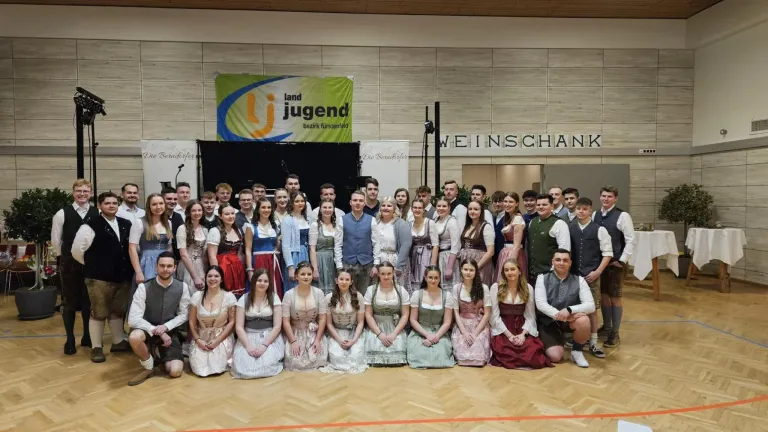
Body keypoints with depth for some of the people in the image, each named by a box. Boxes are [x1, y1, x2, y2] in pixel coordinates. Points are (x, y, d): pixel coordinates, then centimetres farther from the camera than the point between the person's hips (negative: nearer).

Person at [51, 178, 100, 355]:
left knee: (90, 301, 10)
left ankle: (88, 336, 24)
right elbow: (55, 240, 3)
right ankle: (70, 340, 17)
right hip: (69, 263, -1)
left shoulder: (98, 214, -2)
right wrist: (67, 257, 7)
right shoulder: (62, 214, -3)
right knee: (69, 301, 7)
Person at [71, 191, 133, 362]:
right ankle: (96, 348, 17)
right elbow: (76, 250, -10)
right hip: (99, 278, -5)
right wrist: (92, 266, 0)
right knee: (99, 313, 4)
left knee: (118, 311, 17)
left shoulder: (126, 225, 7)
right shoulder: (91, 226, -10)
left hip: (123, 277, 6)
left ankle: (118, 342, 31)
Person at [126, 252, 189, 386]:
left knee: (175, 371, -15)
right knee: (134, 337, -38)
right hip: (148, 330, -1)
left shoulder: (182, 288, -10)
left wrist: (166, 327, -17)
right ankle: (149, 367, -7)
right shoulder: (144, 287, -17)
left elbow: (183, 315, -1)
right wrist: (157, 331, -24)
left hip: (170, 332, 1)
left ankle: (160, 356, 22)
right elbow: (133, 319, -20)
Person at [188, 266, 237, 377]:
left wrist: (217, 341, -13)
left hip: (222, 338, -2)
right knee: (198, 369, -15)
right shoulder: (197, 296, 0)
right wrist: (198, 340, -10)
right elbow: (192, 322, 4)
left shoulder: (229, 296, -6)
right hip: (202, 338, 2)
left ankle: (225, 357, 13)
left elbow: (232, 321, -5)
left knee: (216, 368, -20)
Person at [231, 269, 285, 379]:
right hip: (248, 337, 1)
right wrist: (248, 346, -15)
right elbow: (239, 327, -1)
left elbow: (277, 326, -5)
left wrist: (264, 345, -16)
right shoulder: (244, 299, 2)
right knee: (242, 367, -22)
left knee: (267, 365, -27)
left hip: (270, 338, -1)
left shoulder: (274, 298, 0)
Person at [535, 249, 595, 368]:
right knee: (555, 356, -18)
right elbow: (540, 304, -15)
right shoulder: (542, 278, -5)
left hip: (570, 320, 1)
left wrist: (569, 310, -30)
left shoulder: (579, 280, -4)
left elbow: (590, 305, -14)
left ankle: (577, 351, -4)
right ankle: (560, 339, 20)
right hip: (548, 321, -1)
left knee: (583, 321, -33)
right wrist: (559, 315, -28)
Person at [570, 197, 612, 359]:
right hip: (573, 275, 2)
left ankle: (593, 342, 14)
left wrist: (597, 272, -9)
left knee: (591, 308, 4)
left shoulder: (599, 230, -4)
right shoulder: (569, 229, 4)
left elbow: (608, 254, -3)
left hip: (591, 276, -2)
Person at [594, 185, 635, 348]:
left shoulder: (622, 216, -9)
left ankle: (615, 334, 14)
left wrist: (622, 261, -12)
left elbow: (631, 240, -11)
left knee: (615, 298, 3)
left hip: (615, 263, -5)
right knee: (603, 295, 13)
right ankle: (606, 327, 28)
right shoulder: (595, 215, 6)